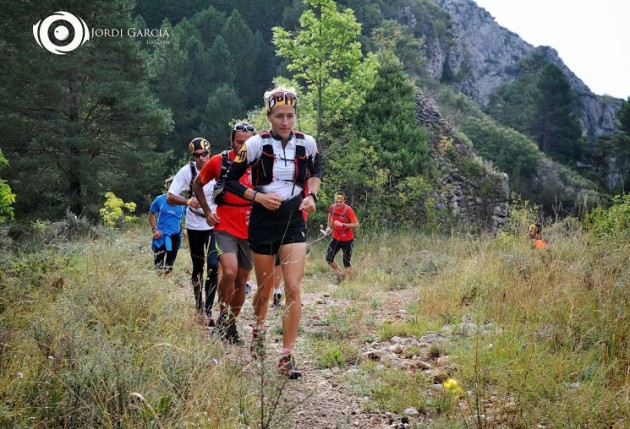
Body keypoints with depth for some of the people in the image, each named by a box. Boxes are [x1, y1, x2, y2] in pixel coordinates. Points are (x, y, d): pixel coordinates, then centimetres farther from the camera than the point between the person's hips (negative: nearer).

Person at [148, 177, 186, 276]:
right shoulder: (160, 200, -6)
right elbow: (151, 215, 7)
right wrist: (154, 229, -4)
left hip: (175, 236, 1)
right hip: (161, 235, -1)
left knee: (169, 264, 8)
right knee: (158, 264, 3)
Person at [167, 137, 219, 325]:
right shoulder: (187, 171, -13)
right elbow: (170, 198, -15)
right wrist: (187, 201, -35)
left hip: (214, 225, -1)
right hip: (194, 226, 1)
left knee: (213, 266, -14)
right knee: (198, 267, 10)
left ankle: (208, 310, -8)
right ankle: (199, 308, 26)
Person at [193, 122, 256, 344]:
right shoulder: (218, 161, -5)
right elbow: (197, 184, 11)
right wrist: (207, 211, 4)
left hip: (250, 231, 2)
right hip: (225, 227, -2)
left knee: (242, 280, 9)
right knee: (229, 272, -23)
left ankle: (232, 324, 26)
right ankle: (223, 317, 0)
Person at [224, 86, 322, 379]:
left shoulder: (307, 143, -2)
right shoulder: (256, 144, -9)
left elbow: (316, 171, 17)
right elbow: (231, 180, -3)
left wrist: (311, 195, 0)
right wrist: (258, 196, -17)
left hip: (294, 223, 1)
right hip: (263, 223, -1)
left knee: (293, 289, -11)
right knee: (265, 288, 11)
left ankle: (287, 357, -3)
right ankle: (259, 327, 44)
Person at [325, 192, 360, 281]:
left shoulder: (348, 210, -20)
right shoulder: (332, 207, -4)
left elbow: (356, 224, -24)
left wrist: (342, 224, -32)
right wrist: (329, 227, 9)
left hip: (347, 240, -5)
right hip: (336, 238, 5)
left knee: (346, 263, -2)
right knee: (329, 259, 0)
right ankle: (339, 273, 24)